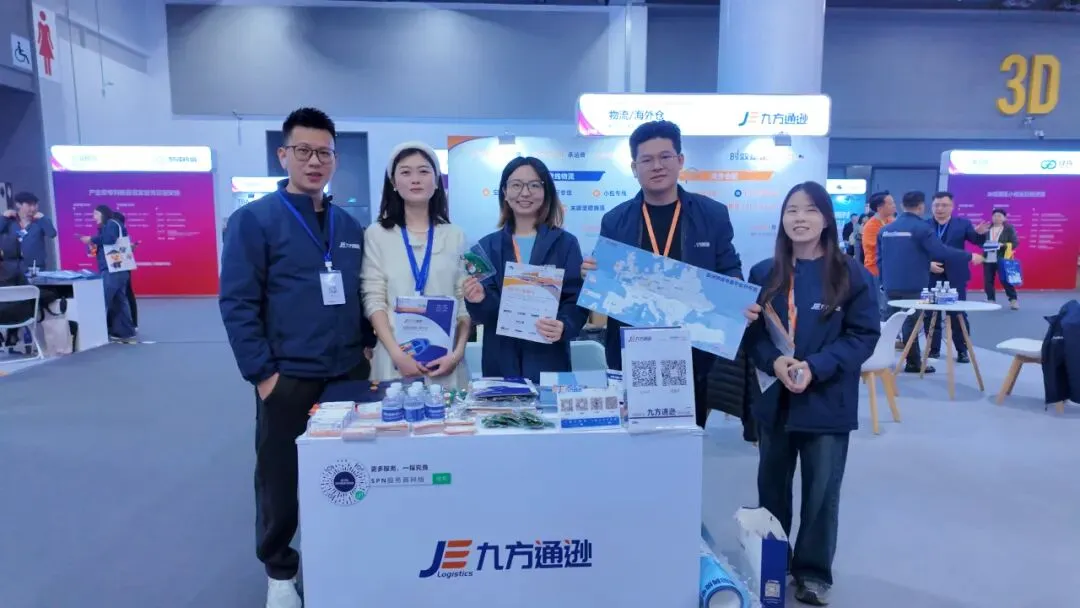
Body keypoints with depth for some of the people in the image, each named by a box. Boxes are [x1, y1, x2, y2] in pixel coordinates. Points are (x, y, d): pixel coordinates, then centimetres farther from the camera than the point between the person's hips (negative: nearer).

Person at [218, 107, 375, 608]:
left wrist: (369, 348, 8)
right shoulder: (254, 219, -7)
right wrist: (262, 373, -13)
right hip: (288, 378, -4)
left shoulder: (350, 225, 9)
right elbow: (237, 302, -11)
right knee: (280, 481, 10)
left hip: (350, 374, 5)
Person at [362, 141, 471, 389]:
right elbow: (373, 300, -2)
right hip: (395, 358, -1)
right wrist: (396, 354, -13)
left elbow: (465, 301, 4)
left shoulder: (455, 236, 7)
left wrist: (458, 352, -9)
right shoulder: (377, 235, 3)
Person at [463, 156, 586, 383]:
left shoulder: (565, 243, 3)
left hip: (549, 362, -1)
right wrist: (479, 300, -20)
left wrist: (563, 326, -23)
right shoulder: (488, 245, 7)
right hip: (501, 362, 1)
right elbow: (485, 314, 2)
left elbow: (577, 301, -3)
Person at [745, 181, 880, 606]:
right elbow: (750, 331, 2)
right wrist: (774, 362, -17)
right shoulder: (763, 274, 2)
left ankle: (814, 572, 25)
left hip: (827, 401, -2)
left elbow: (864, 335, -6)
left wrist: (816, 367, -19)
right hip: (774, 397, 3)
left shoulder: (852, 276, -5)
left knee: (822, 490, 6)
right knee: (772, 486, 15)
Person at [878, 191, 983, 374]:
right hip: (912, 286, -5)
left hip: (890, 285, 6)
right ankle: (913, 363, 9)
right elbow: (942, 252, -14)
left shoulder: (886, 229, 9)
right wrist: (970, 256, -2)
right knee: (911, 323, 1)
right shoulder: (922, 227, -11)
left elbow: (879, 258, 12)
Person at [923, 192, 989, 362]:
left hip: (955, 277, 0)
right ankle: (933, 350, 17)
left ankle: (962, 351, 15)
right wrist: (927, 264, -15)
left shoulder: (963, 224, 3)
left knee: (959, 315, 5)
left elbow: (977, 241, -6)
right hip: (931, 277, 0)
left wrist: (980, 233, -27)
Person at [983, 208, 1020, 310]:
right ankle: (991, 301, 14)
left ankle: (1013, 300, 6)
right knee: (988, 281, 4)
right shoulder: (987, 228, 7)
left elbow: (1015, 243, -4)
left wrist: (1002, 245, -18)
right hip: (988, 259, 3)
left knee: (1005, 280, -5)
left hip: (1002, 259, -3)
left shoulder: (1009, 228, 0)